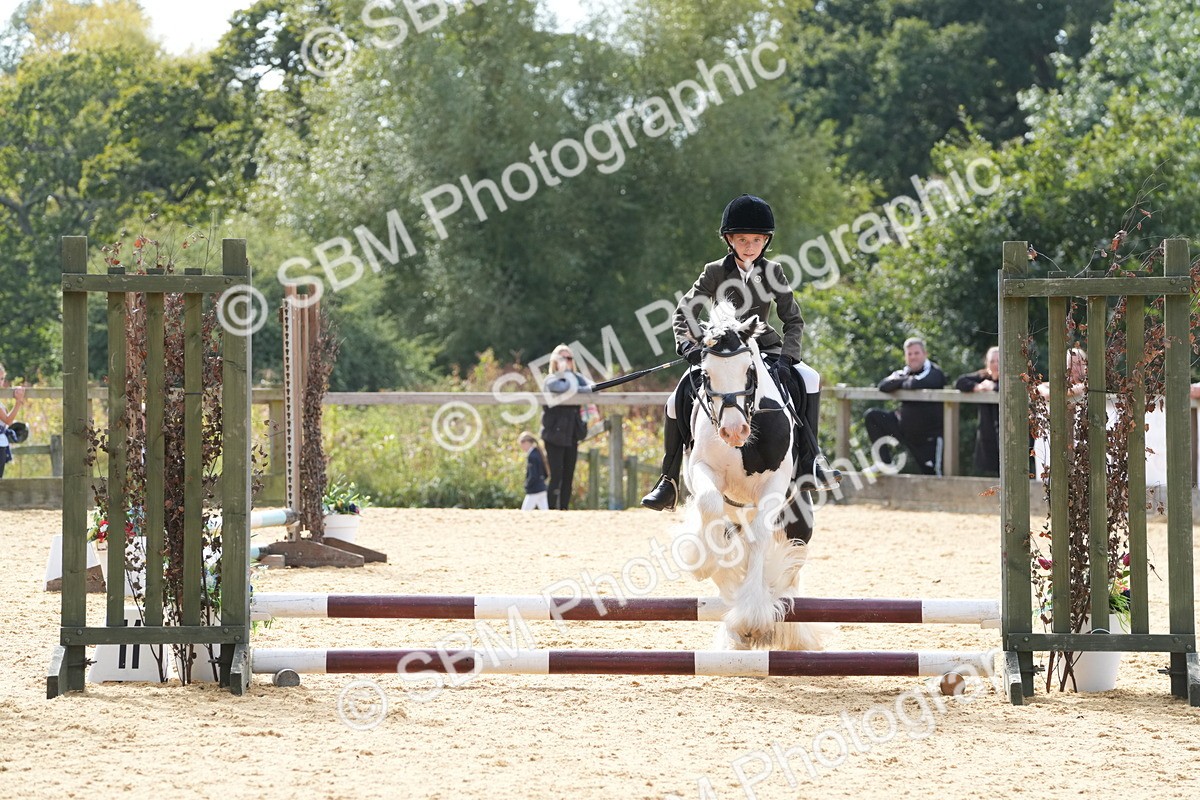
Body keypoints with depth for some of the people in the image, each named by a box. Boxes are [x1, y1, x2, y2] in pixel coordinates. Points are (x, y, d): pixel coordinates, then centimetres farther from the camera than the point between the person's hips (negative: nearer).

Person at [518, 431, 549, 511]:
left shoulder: (531, 456, -16)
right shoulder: (539, 453, 11)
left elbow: (533, 476, -21)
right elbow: (546, 474, 17)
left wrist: (527, 485, -7)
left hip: (534, 492, -9)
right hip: (542, 489, 9)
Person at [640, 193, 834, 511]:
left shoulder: (773, 272, -4)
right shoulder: (715, 272, -6)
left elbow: (793, 320, 0)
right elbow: (684, 312, -4)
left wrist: (786, 354, -17)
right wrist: (689, 345, -22)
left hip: (763, 347, 1)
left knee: (807, 381, -24)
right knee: (682, 396, -21)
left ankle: (809, 462, -15)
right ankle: (669, 480, -11)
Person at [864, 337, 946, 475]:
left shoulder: (934, 373, -11)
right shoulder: (904, 373, 8)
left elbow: (917, 384, -33)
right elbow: (883, 386, -8)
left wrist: (903, 383, -11)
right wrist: (904, 380, -19)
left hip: (929, 436, -6)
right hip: (905, 430, 6)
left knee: (931, 474, -7)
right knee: (872, 416, -5)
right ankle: (884, 462, -4)